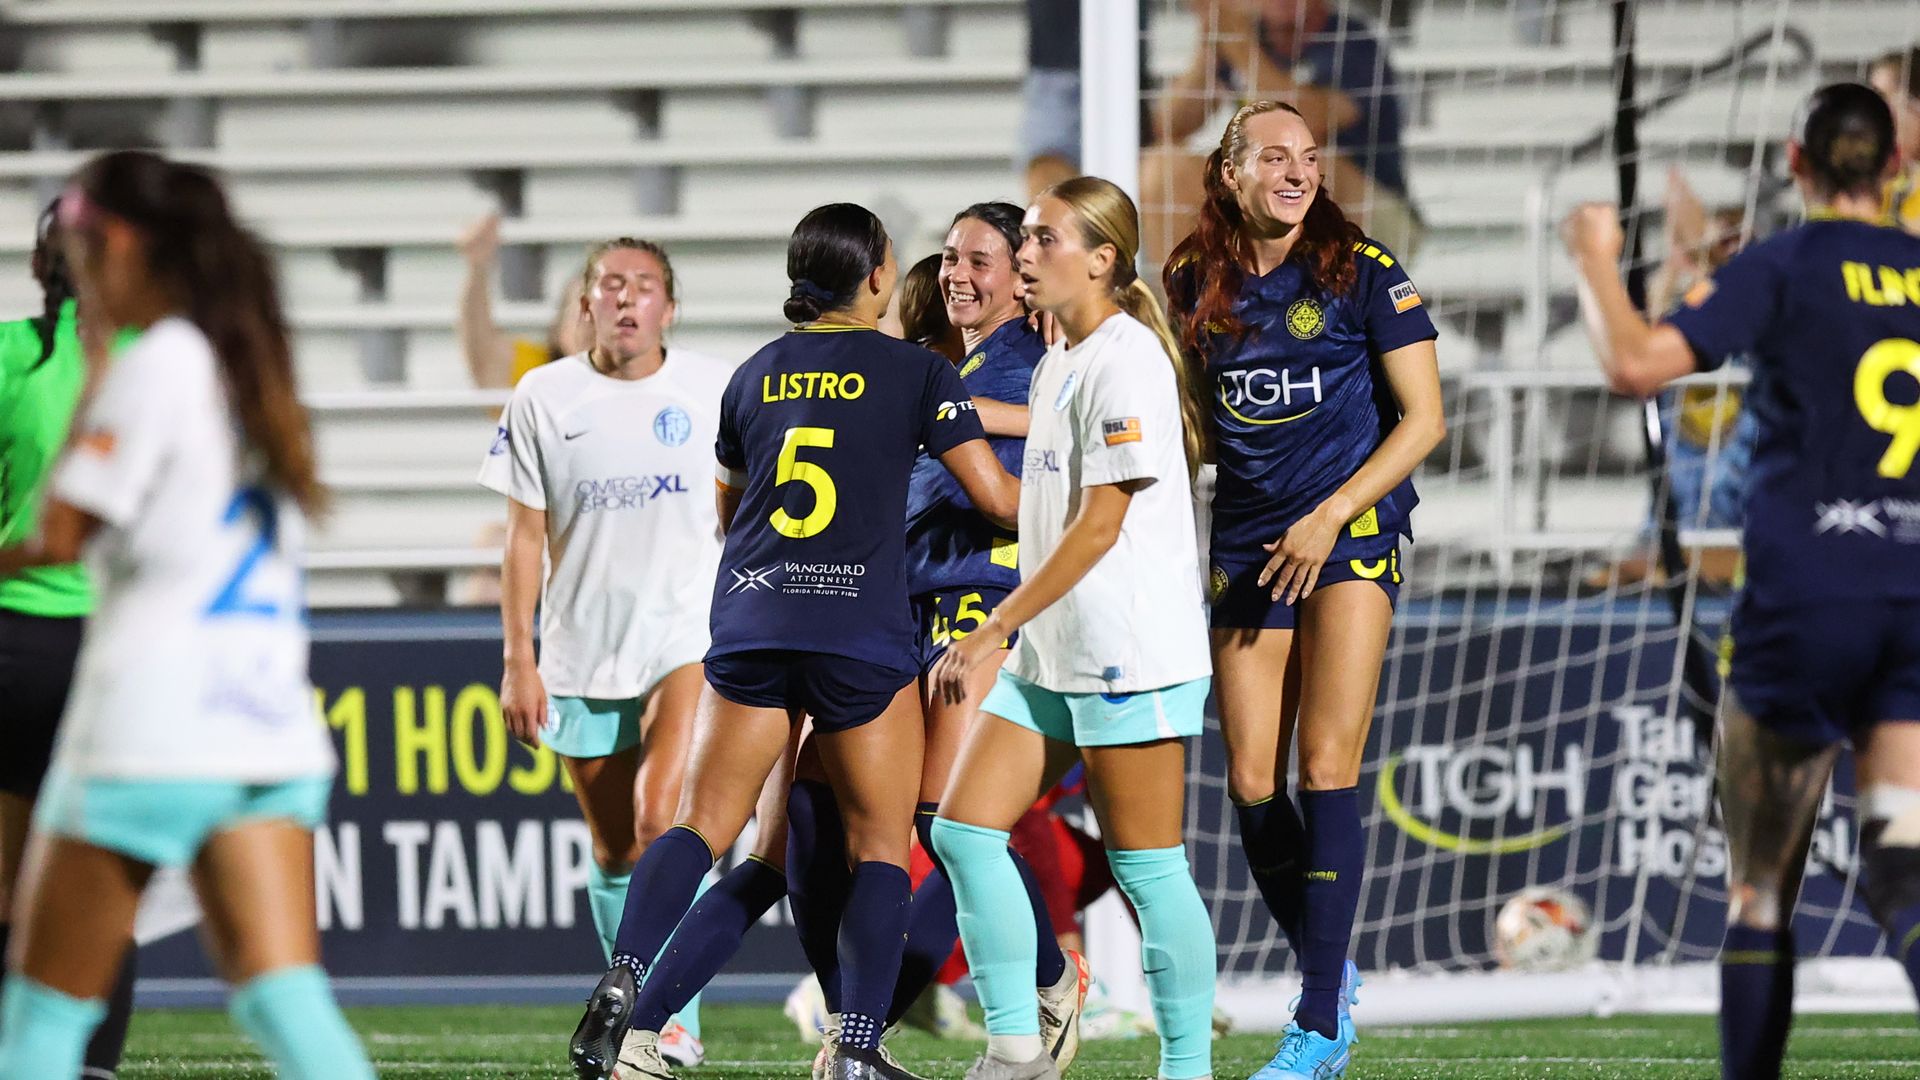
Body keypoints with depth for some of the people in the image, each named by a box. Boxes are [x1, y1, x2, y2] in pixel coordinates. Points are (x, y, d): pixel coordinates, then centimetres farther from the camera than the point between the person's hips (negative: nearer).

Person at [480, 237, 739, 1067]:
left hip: (690, 634, -2)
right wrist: (519, 661, 0)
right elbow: (526, 536, 4)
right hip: (583, 650, 2)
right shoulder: (544, 397, 1)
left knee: (660, 820, -20)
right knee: (613, 854, 8)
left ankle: (675, 1019, -14)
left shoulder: (717, 390, 1)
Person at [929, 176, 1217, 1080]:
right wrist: (1005, 637, 19)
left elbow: (1100, 524, -18)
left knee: (1146, 865, -4)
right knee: (964, 827, 1)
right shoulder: (1054, 366, 15)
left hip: (1129, 655, -9)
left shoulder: (1124, 362, -13)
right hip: (1047, 652, 9)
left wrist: (992, 631, -17)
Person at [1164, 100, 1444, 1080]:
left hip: (1352, 533, -4)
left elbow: (1424, 418, -5)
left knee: (1325, 768, -12)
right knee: (1251, 781, -1)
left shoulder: (1360, 272, -5)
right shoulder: (1197, 285, 7)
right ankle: (1330, 972, 21)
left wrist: (1332, 514, -13)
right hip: (1246, 547, 4)